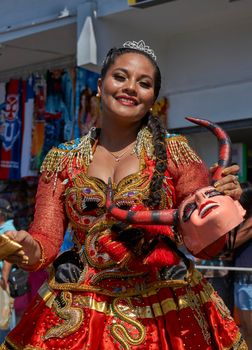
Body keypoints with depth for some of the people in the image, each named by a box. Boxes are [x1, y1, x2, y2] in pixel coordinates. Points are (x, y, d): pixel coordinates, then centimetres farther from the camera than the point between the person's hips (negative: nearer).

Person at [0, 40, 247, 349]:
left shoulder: (175, 151, 0)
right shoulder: (62, 159, 4)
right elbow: (46, 240, 1)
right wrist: (29, 249, -21)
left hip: (166, 316, -1)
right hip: (78, 318, 1)